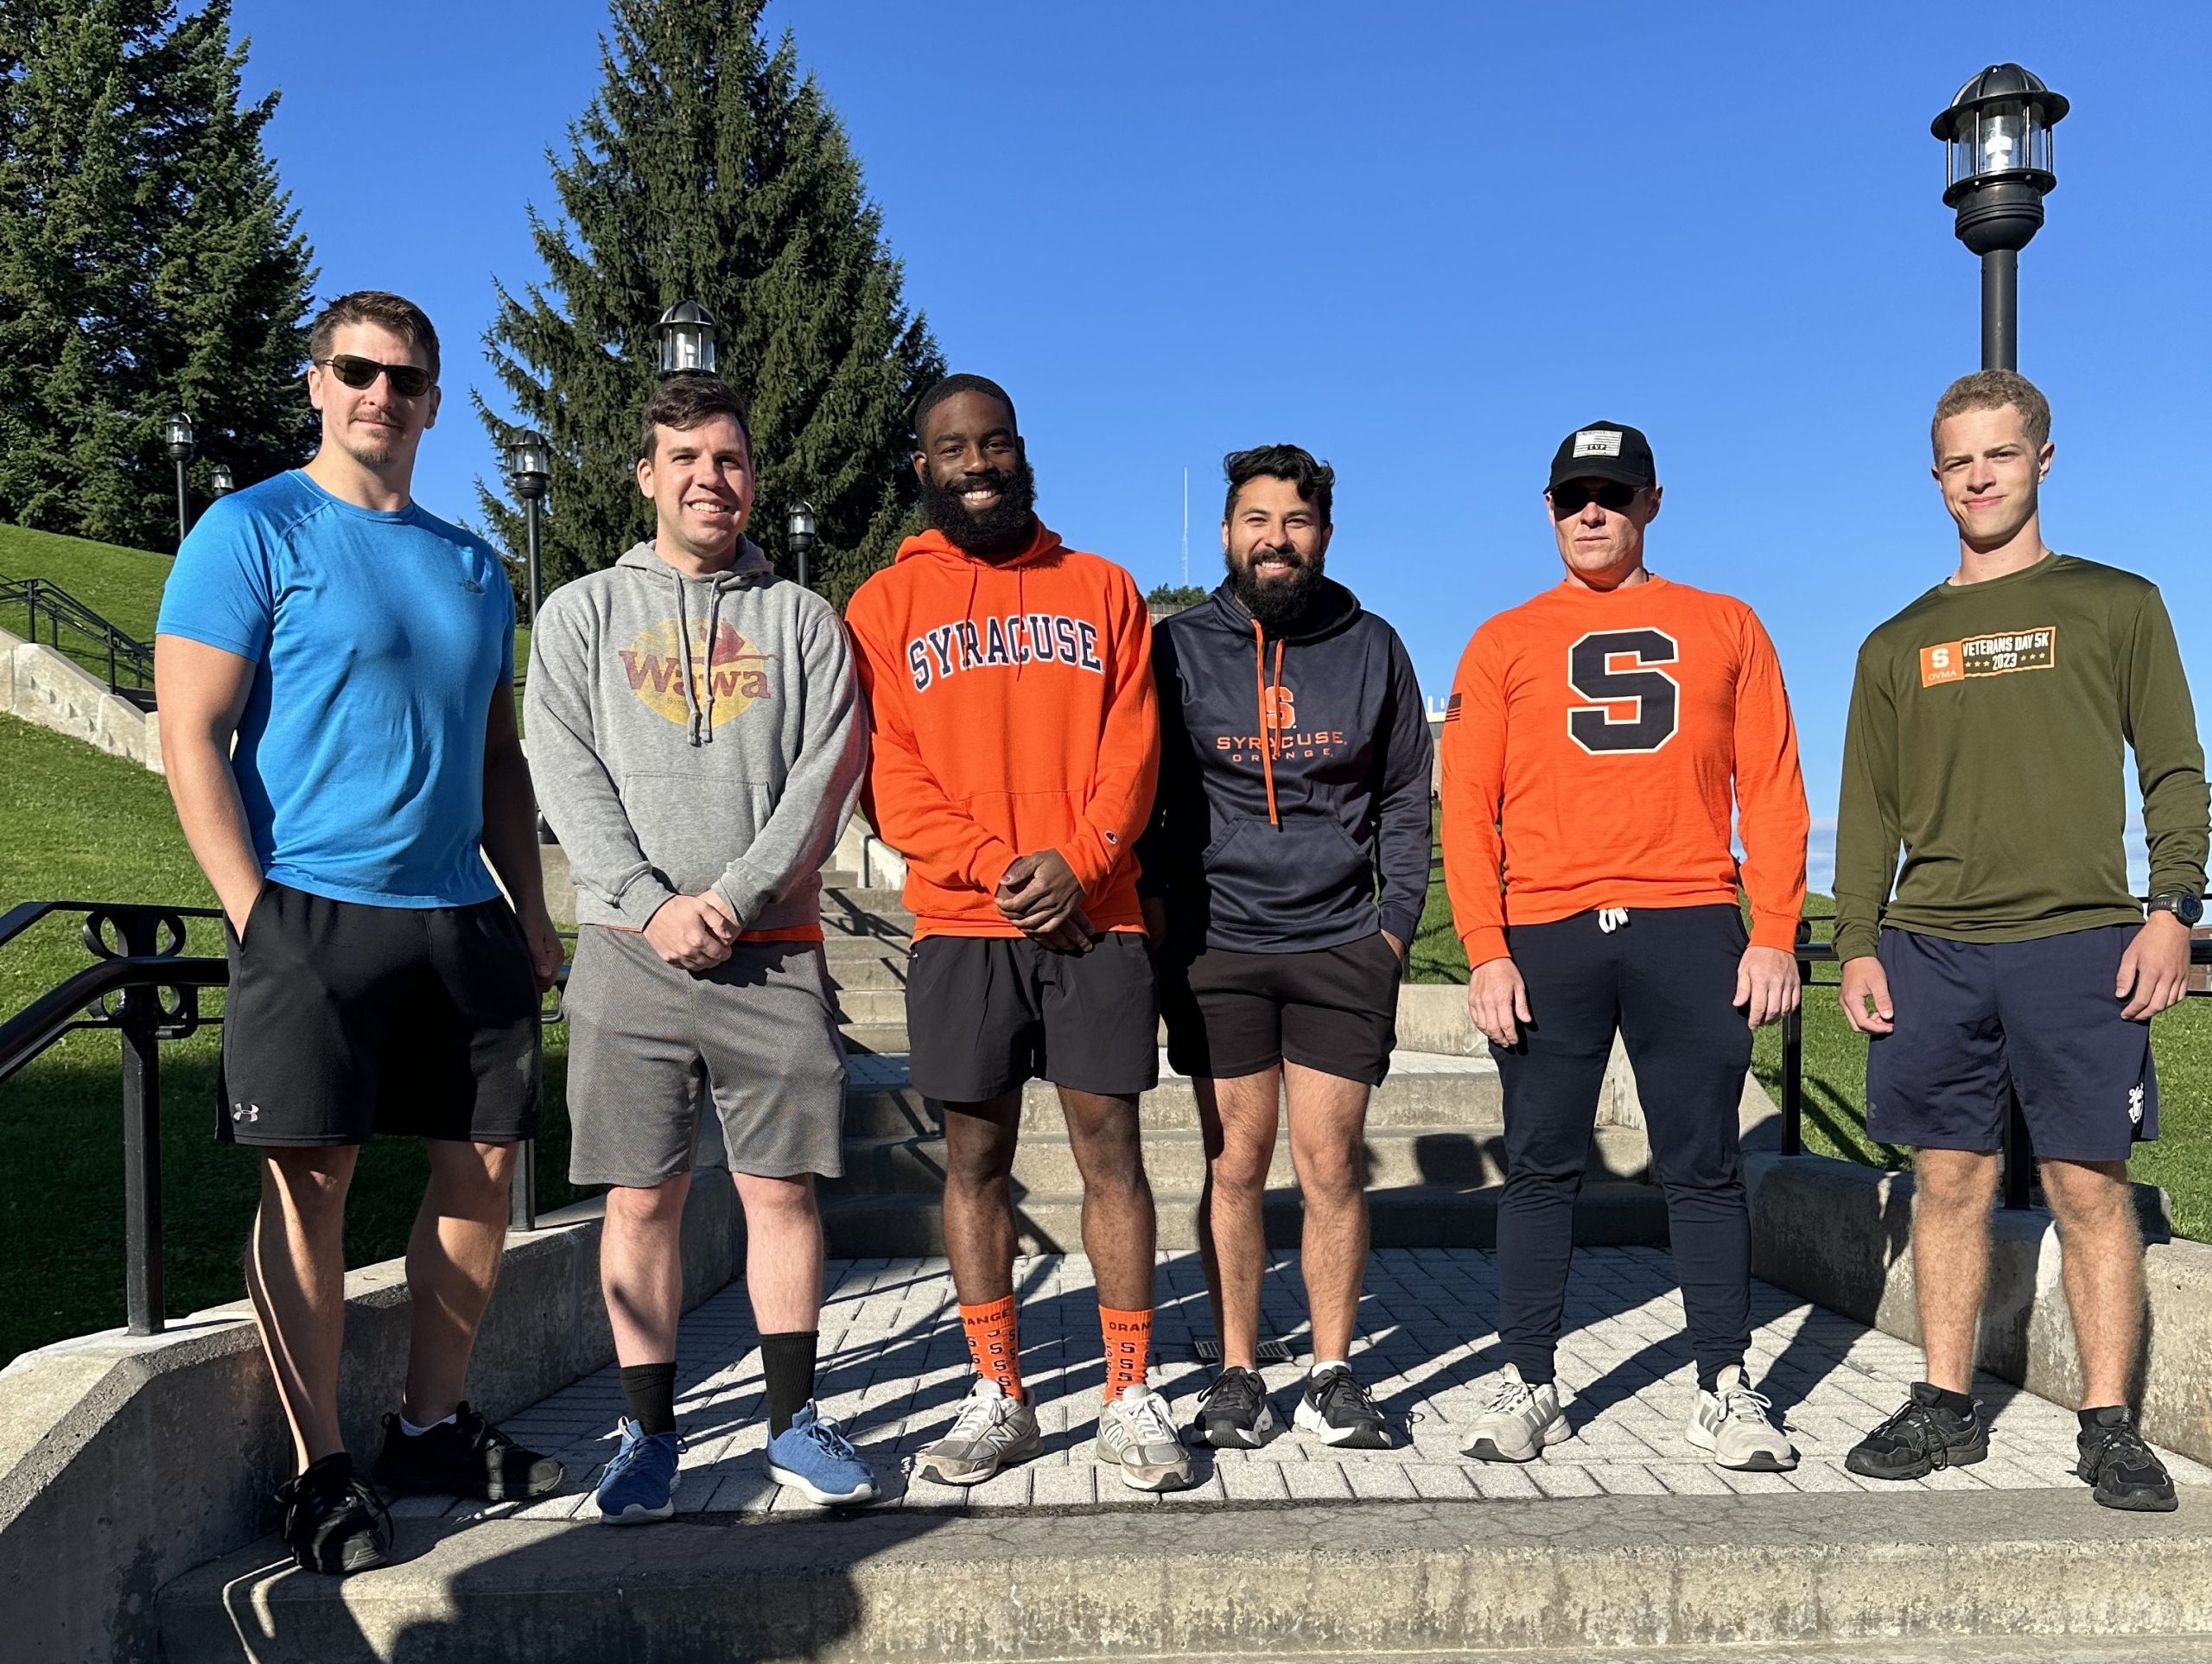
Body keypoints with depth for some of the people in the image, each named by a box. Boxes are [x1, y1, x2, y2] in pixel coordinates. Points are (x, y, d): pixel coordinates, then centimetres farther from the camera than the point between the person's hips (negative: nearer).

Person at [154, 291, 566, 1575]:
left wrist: (533, 913, 11)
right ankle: (322, 1470, 10)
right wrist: (256, 916, -14)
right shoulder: (254, 533, -1)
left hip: (463, 919, 6)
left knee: (484, 1167, 7)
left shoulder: (474, 565, 15)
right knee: (311, 1179, -2)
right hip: (316, 912, -5)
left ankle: (436, 1426, 23)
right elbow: (191, 736, -7)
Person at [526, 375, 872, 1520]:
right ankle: (649, 1433, 14)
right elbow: (568, 777, 1)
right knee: (641, 1198, 3)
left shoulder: (803, 618, 10)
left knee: (781, 1188, 3)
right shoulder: (583, 612, 11)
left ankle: (793, 1421, 15)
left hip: (774, 950, 0)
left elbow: (828, 772, 0)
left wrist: (737, 894, -11)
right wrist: (653, 904, -11)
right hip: (631, 950, 0)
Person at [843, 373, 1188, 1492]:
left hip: (1095, 918, 0)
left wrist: (1077, 862, -11)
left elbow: (1132, 744, 4)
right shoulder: (885, 607, 10)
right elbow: (885, 771, 1)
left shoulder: (1101, 590, 13)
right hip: (959, 925, 0)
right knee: (974, 1157, 5)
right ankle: (998, 1399, 18)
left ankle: (1130, 1398, 11)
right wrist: (994, 868, -12)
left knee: (1109, 1148, 1)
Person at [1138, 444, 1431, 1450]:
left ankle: (1333, 1375, 14)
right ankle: (1236, 1375, 15)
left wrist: (1395, 923, 3)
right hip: (1215, 944, 0)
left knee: (1330, 1164, 1)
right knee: (1235, 1164, 3)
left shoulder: (1372, 648, 9)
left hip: (1340, 945, 1)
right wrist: (1156, 911, -1)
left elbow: (1406, 800, 12)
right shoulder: (1177, 648, 6)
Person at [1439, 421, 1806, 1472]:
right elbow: (1467, 808, 5)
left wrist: (1776, 932, -2)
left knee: (1704, 1165, 5)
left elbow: (1770, 790, 9)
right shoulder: (1502, 644, 11)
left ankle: (1724, 1390, 15)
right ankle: (1527, 1386, 13)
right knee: (1540, 1167, 4)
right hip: (1545, 937, 0)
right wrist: (1485, 950, -6)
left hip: (1690, 929, 0)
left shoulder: (1724, 628, 13)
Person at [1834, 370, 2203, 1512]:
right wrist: (1857, 944, 4)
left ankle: (2110, 1425, 8)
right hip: (1932, 948, 2)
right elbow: (1867, 810, 13)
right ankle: (1946, 1407, 14)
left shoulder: (2117, 605, 10)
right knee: (1950, 1180, 5)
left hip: (2077, 943, -2)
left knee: (2088, 1183, -2)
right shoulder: (1898, 644, 15)